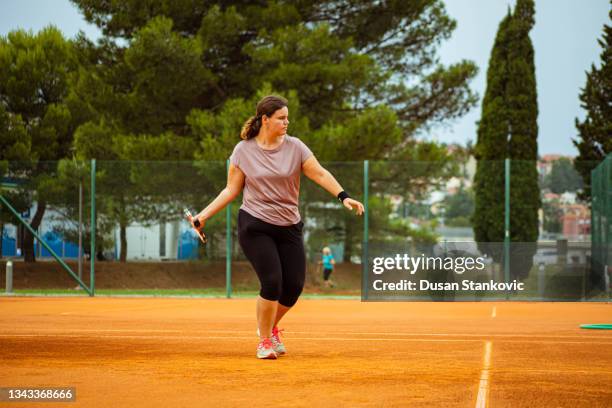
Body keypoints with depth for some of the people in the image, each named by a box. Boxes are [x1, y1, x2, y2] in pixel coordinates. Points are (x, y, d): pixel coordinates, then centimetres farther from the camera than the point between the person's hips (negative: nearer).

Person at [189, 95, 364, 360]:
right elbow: (231, 190, 3)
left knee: (294, 285, -1)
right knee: (272, 282, -15)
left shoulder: (295, 147, 0)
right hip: (255, 226, -3)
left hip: (289, 228, 3)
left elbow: (320, 174, -5)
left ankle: (271, 326, 30)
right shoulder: (243, 150, -2)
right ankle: (264, 341, 7)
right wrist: (204, 215, -3)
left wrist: (344, 197, -19)